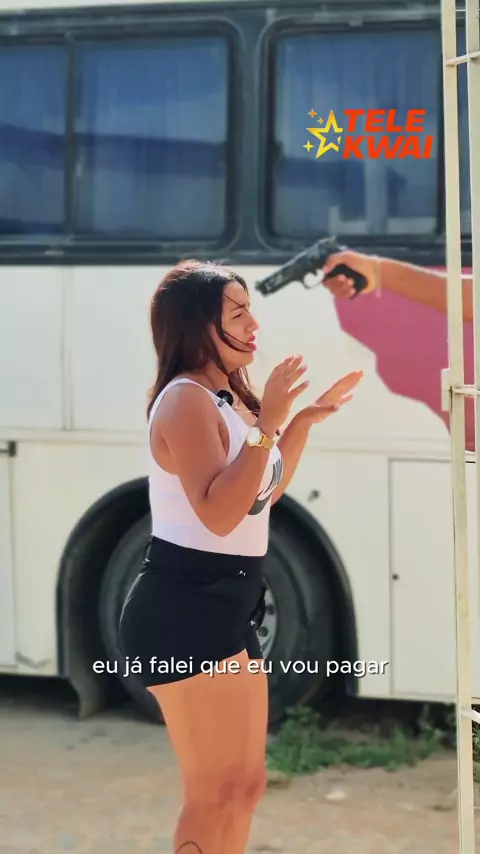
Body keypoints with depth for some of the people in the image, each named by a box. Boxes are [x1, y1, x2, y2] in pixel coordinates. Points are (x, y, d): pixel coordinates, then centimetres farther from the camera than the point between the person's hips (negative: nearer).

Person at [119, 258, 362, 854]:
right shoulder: (187, 400, -16)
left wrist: (304, 420, 19)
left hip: (224, 605, 10)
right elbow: (219, 513, -26)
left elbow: (264, 493, 26)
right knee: (216, 792, -7)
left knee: (246, 783, 17)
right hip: (184, 606, -10)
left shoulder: (227, 397, 14)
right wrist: (266, 425, -28)